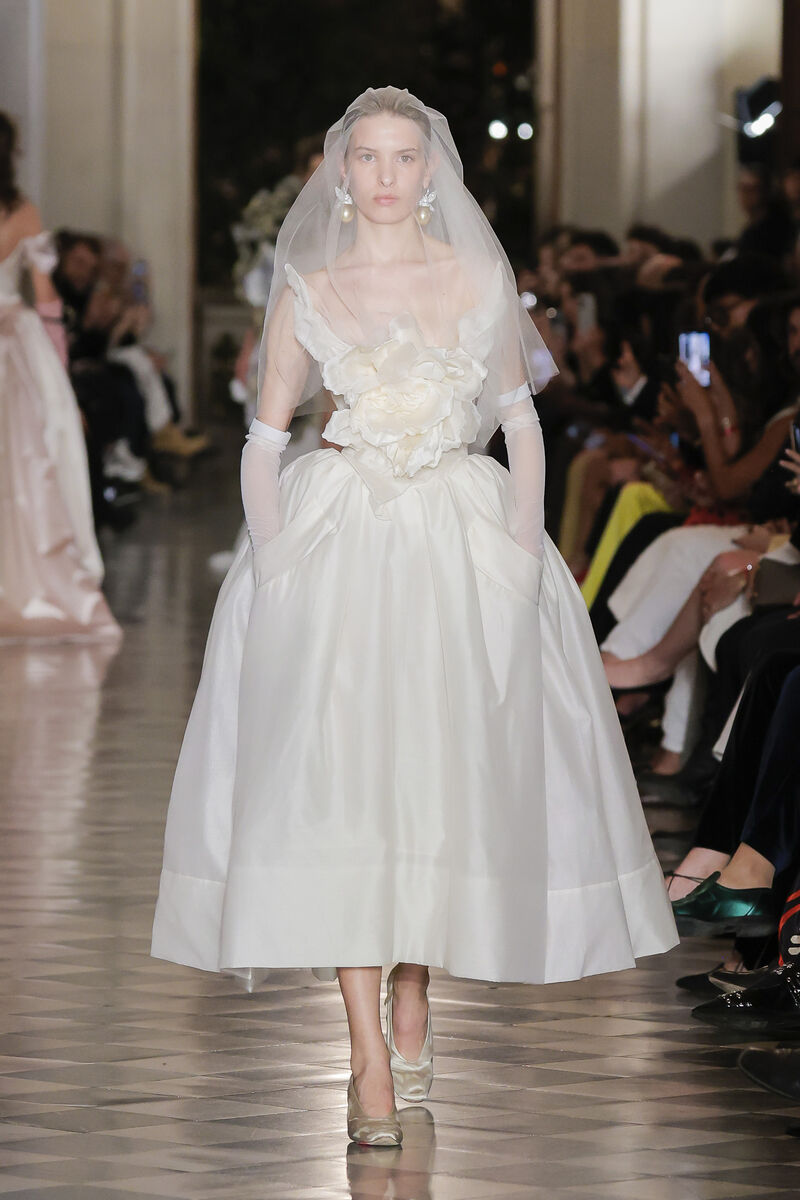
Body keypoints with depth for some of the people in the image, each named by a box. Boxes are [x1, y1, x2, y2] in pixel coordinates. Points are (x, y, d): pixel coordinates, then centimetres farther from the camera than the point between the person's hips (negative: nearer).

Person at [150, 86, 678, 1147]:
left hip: (461, 540, 1)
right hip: (334, 540, -1)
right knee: (335, 773, -13)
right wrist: (272, 545, -5)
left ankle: (413, 1002, 23)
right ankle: (372, 1060, -15)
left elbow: (520, 418, 11)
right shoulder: (307, 289, 5)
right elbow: (267, 434, 8)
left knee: (444, 772, 1)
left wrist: (523, 535, -1)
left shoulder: (480, 279, 6)